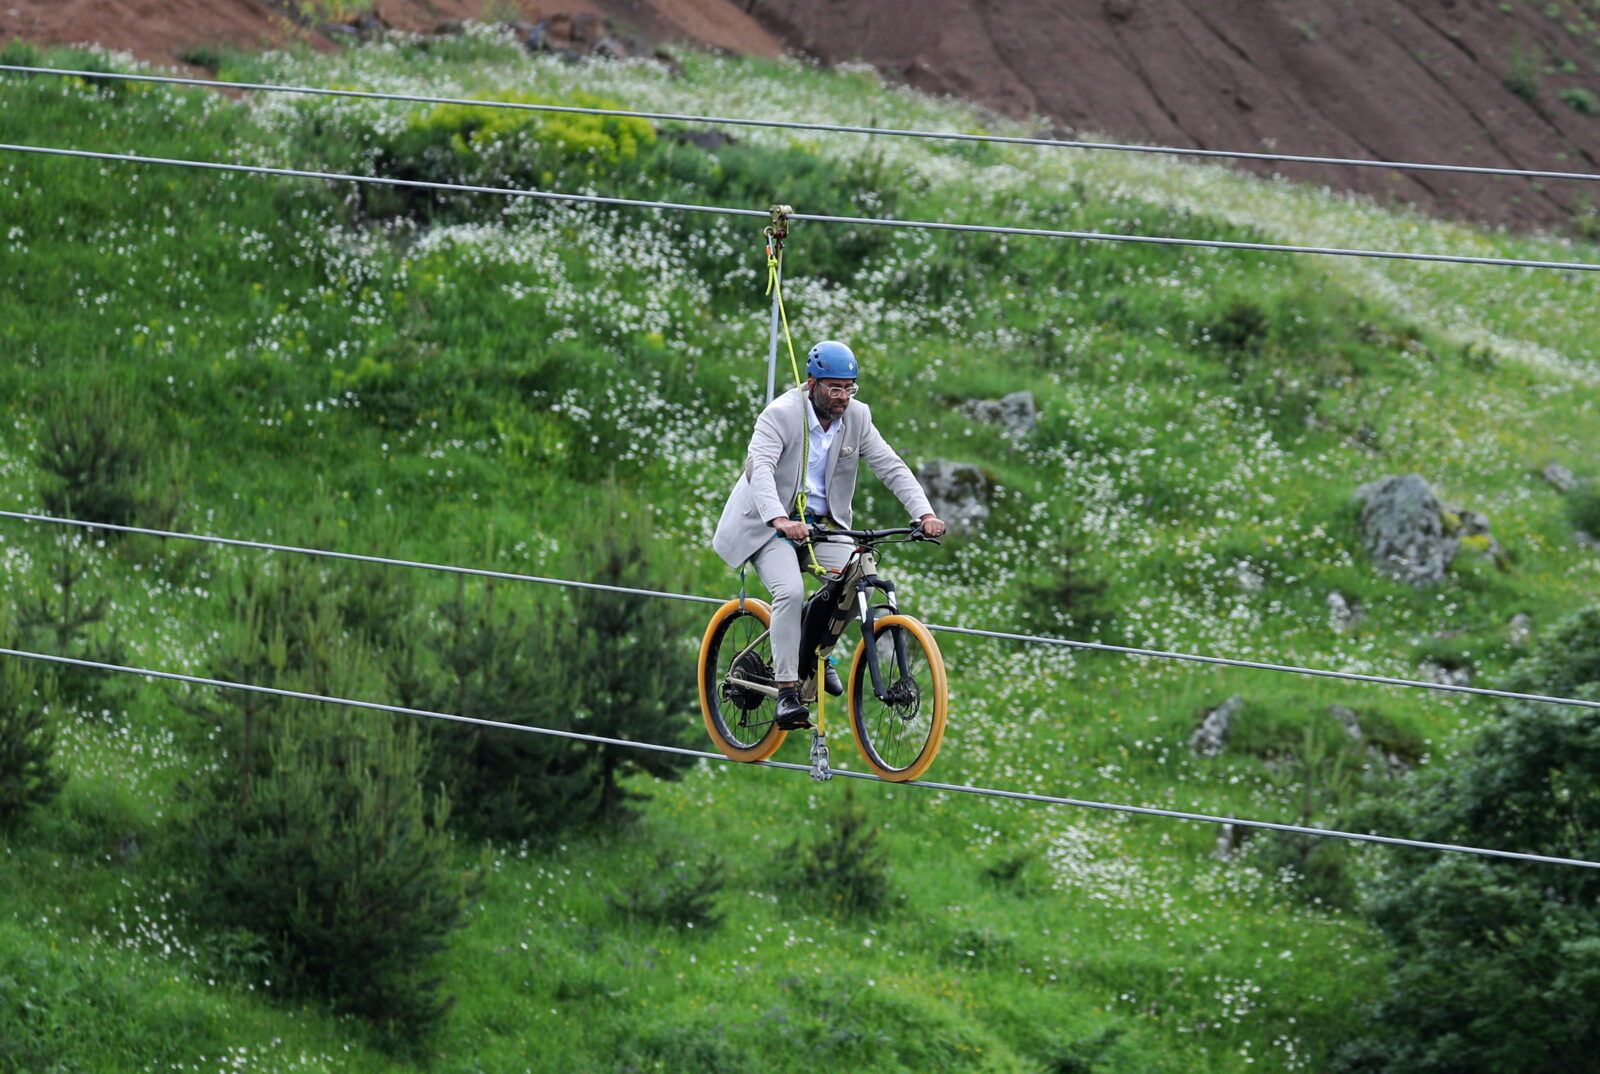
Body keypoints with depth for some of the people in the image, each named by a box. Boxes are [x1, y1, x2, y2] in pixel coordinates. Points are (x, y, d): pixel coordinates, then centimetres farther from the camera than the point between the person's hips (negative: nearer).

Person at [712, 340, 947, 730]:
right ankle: (786, 691, -21)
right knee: (790, 591, -28)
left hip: (823, 524, 5)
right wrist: (780, 520, -50)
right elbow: (760, 468, -32)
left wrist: (925, 513, -22)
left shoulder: (856, 417, -3)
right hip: (771, 524, -5)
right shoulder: (781, 415, -19)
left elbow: (891, 467, -7)